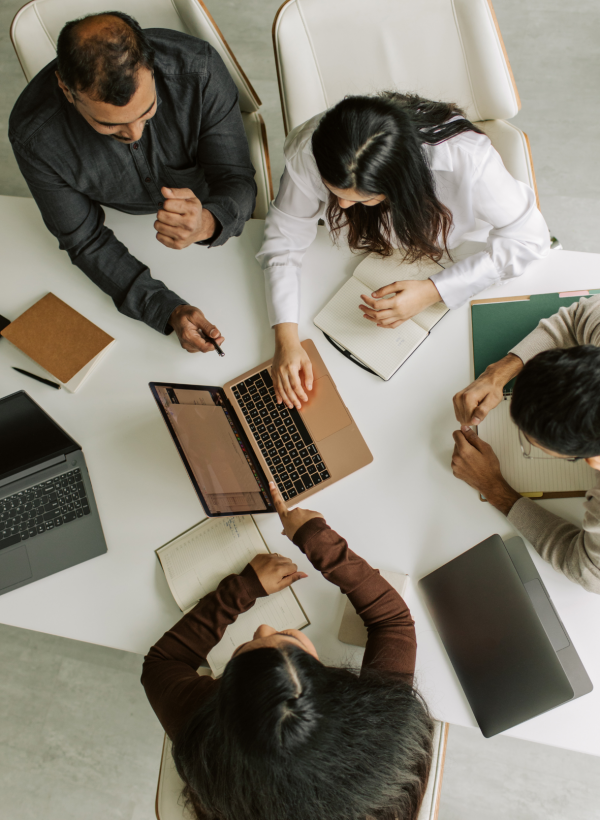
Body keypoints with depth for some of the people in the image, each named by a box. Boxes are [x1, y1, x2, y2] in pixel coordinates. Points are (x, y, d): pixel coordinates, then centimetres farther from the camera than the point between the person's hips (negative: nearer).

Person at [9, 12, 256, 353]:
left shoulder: (198, 67, -34)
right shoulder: (34, 135, -33)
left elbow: (238, 181, -27)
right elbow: (86, 241, -21)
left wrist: (207, 223, -52)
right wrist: (168, 309, -33)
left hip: (207, 205, 1)